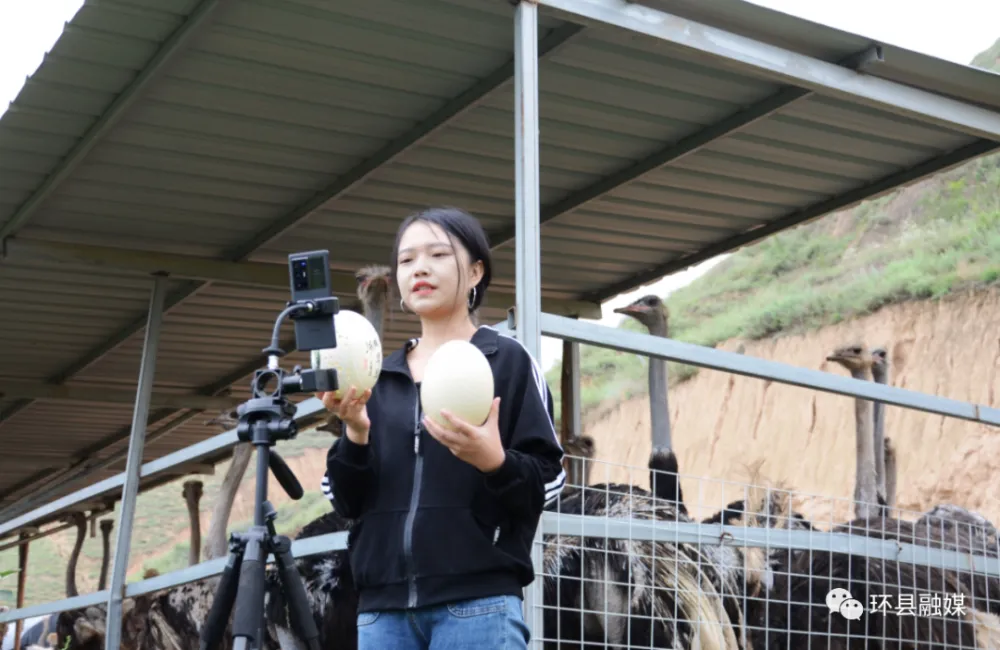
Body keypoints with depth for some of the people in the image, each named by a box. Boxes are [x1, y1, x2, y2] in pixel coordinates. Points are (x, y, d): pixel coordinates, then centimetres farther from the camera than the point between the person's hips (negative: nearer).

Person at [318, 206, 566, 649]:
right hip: (382, 607, 4)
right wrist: (355, 432, -8)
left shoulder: (509, 360, 5)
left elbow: (548, 482, -1)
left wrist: (495, 462, -21)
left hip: (478, 602, -4)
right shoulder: (378, 378, 17)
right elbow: (346, 501, 10)